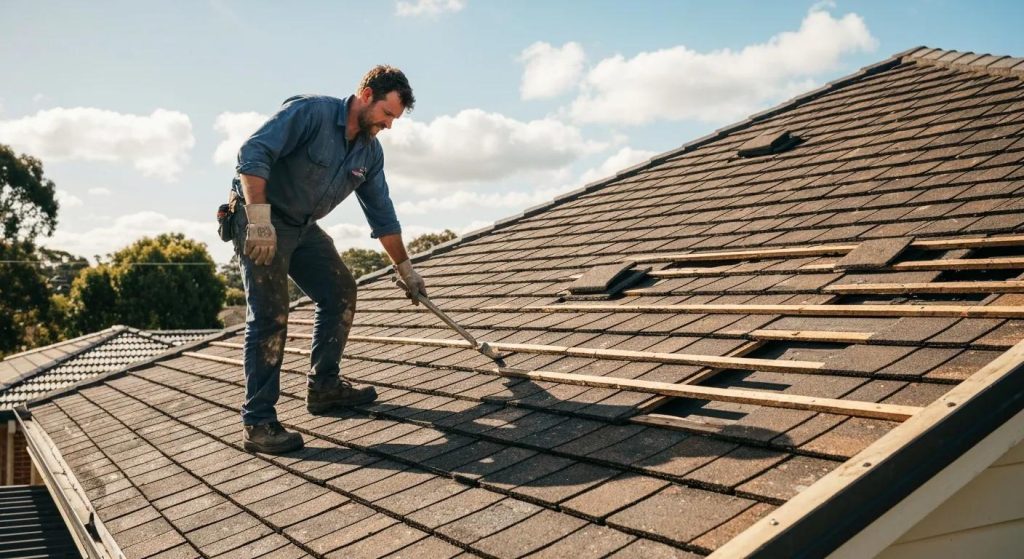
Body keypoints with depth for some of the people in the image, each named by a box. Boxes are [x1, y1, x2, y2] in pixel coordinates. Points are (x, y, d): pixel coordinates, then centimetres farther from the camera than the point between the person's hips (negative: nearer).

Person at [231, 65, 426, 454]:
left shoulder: (370, 152, 4)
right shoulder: (311, 112, -19)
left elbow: (382, 215, 12)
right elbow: (253, 152, -27)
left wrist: (405, 269, 15)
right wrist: (259, 217, -35)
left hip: (303, 228, 8)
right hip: (260, 222, -8)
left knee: (341, 293, 7)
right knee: (269, 315, -14)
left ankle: (324, 386, 20)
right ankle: (257, 422, -10)